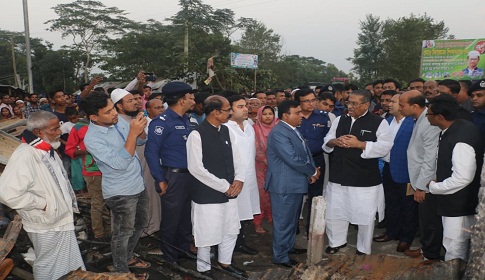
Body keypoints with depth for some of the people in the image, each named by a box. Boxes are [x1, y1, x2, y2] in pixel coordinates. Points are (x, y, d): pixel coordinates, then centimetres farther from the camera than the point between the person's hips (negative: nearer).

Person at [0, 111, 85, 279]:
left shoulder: (48, 150, 4)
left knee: (67, 264, 24)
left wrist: (69, 204, 11)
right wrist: (43, 204, -24)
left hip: (62, 218, 8)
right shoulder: (24, 155, -26)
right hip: (46, 225, -8)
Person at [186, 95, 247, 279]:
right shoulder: (197, 135, -16)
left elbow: (236, 157, 13)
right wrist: (224, 186, -17)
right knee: (208, 234, 8)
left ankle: (224, 262, 42)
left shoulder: (226, 131, 6)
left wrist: (239, 179, -5)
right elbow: (196, 168, -20)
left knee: (231, 231, 18)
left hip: (229, 193, 7)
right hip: (207, 195, -7)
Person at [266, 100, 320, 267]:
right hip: (284, 185, -10)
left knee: (293, 219, 22)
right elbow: (293, 159, -26)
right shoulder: (278, 133, -21)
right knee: (283, 222, 4)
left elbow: (305, 153, 14)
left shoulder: (293, 130, 11)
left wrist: (312, 172, -3)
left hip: (296, 183, 10)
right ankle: (280, 257, 18)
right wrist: (313, 171, -11)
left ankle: (289, 247, 40)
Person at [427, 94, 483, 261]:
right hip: (453, 203, 9)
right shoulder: (453, 129, 1)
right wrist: (437, 183, 6)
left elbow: (462, 178, -28)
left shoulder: (461, 139, -28)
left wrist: (434, 187, -14)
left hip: (459, 206, -9)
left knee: (455, 251, 5)